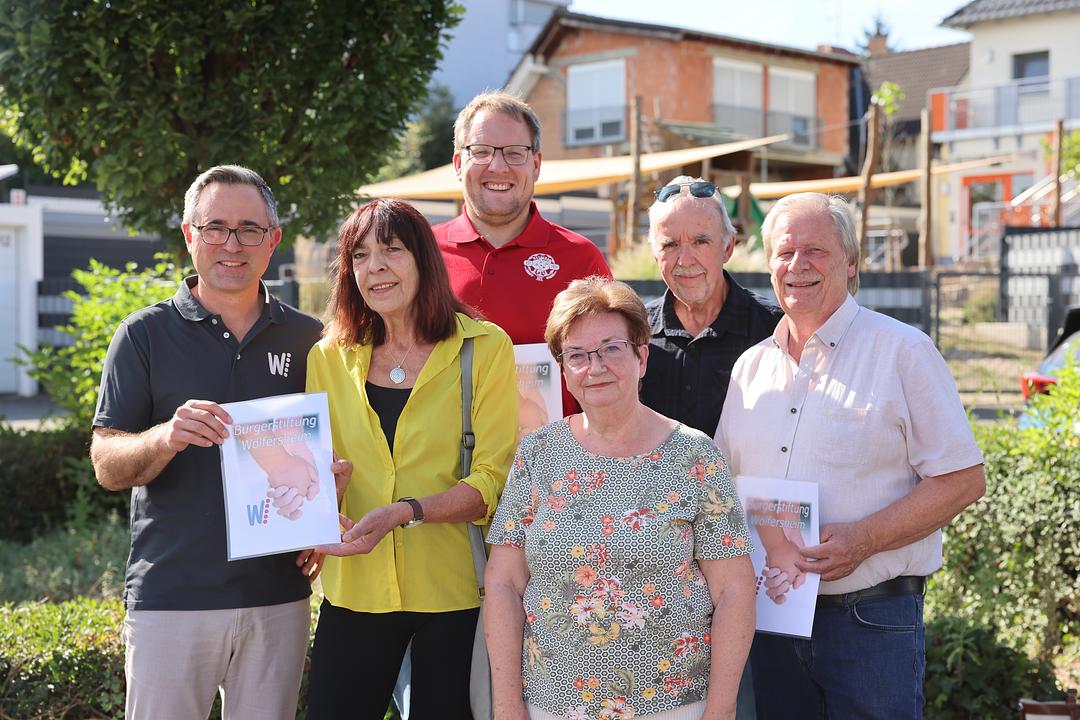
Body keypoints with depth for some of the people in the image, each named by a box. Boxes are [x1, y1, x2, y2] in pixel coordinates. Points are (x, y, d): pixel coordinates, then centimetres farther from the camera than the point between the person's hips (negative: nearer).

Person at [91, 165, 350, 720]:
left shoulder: (307, 338, 7)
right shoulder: (146, 334, 1)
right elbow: (107, 466, -3)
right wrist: (166, 438, -25)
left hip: (279, 595, 2)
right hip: (170, 596, -2)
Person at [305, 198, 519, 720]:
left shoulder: (485, 348, -3)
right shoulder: (330, 358, 7)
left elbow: (491, 481, -8)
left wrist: (405, 512, -22)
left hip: (453, 593, -2)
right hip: (355, 591, 3)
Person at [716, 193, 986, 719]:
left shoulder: (902, 352, -4)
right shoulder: (750, 366, 12)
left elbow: (963, 480, -7)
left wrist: (864, 538, -19)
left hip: (871, 621, -4)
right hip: (771, 614, 5)